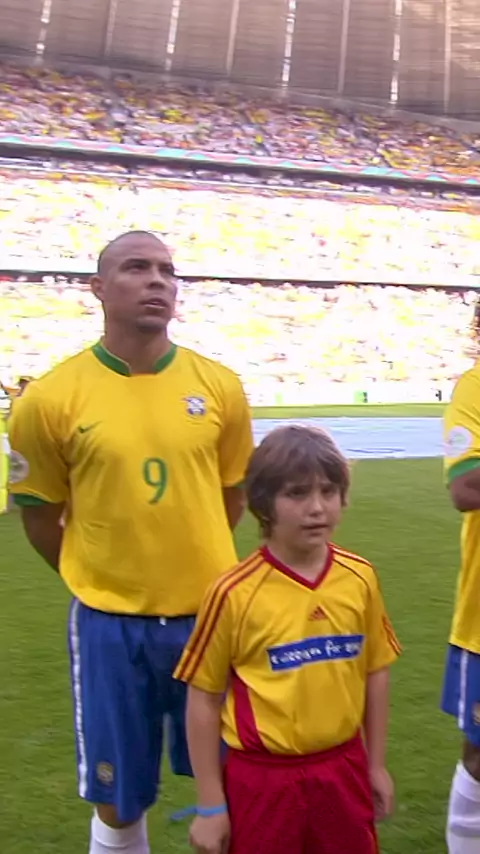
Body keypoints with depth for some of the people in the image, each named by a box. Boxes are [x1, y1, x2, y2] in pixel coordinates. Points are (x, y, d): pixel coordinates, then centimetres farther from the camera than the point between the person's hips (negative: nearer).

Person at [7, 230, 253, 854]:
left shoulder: (219, 386, -4)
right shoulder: (51, 399, -11)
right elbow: (41, 517, 1)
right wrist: (101, 584, 9)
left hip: (210, 614, 2)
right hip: (111, 623, -2)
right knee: (119, 800, 13)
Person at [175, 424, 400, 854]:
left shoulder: (360, 579, -5)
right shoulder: (234, 593, -16)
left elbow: (375, 672, 7)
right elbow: (203, 698, -8)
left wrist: (376, 765, 13)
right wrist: (210, 805, -5)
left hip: (343, 772, 3)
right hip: (263, 779, -3)